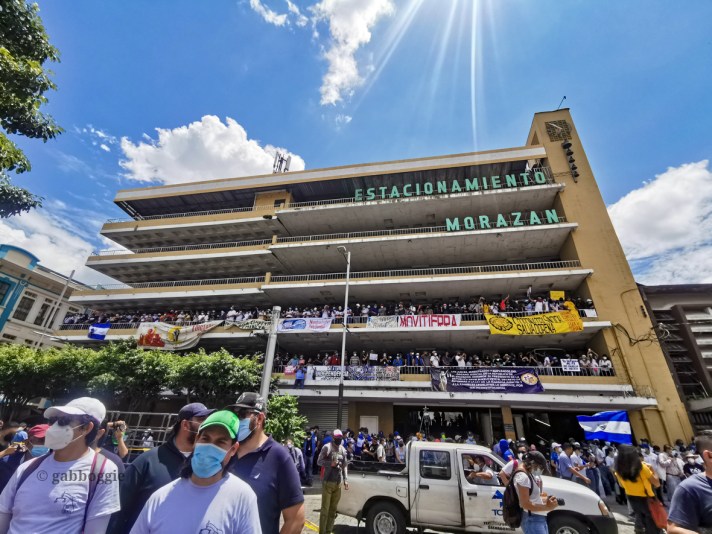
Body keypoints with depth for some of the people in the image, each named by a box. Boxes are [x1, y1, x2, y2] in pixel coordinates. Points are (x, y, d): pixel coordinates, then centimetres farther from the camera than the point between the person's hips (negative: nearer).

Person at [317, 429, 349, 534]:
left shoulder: (343, 449, 9)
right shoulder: (327, 447, -8)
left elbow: (345, 465, 14)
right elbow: (319, 461, -7)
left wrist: (346, 480, 9)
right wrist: (331, 463, -19)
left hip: (338, 483, 5)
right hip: (328, 482, -5)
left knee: (333, 509, 10)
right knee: (325, 509, 0)